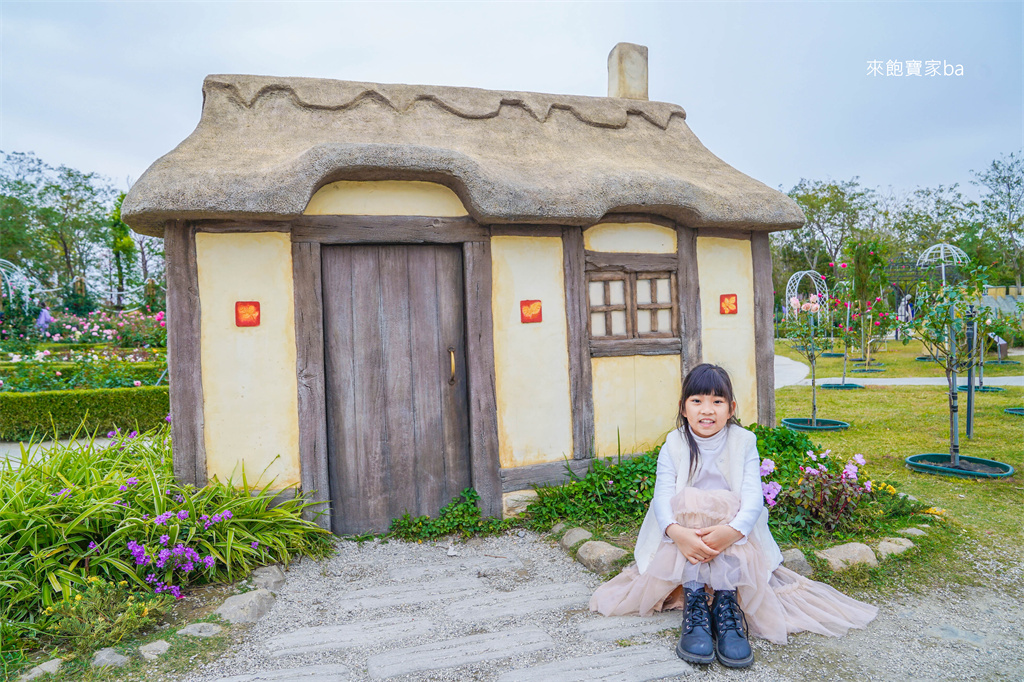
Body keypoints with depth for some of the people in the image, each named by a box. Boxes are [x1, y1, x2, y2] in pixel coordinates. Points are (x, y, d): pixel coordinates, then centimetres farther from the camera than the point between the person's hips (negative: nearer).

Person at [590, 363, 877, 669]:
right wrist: (676, 531, -40)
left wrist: (732, 531, -39)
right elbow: (663, 496, -17)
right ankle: (693, 604, -31)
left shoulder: (744, 442, -4)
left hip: (733, 530, 0)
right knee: (689, 501, -31)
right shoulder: (674, 445, -4)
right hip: (685, 530, 0)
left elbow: (753, 497, -18)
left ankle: (726, 602, -28)